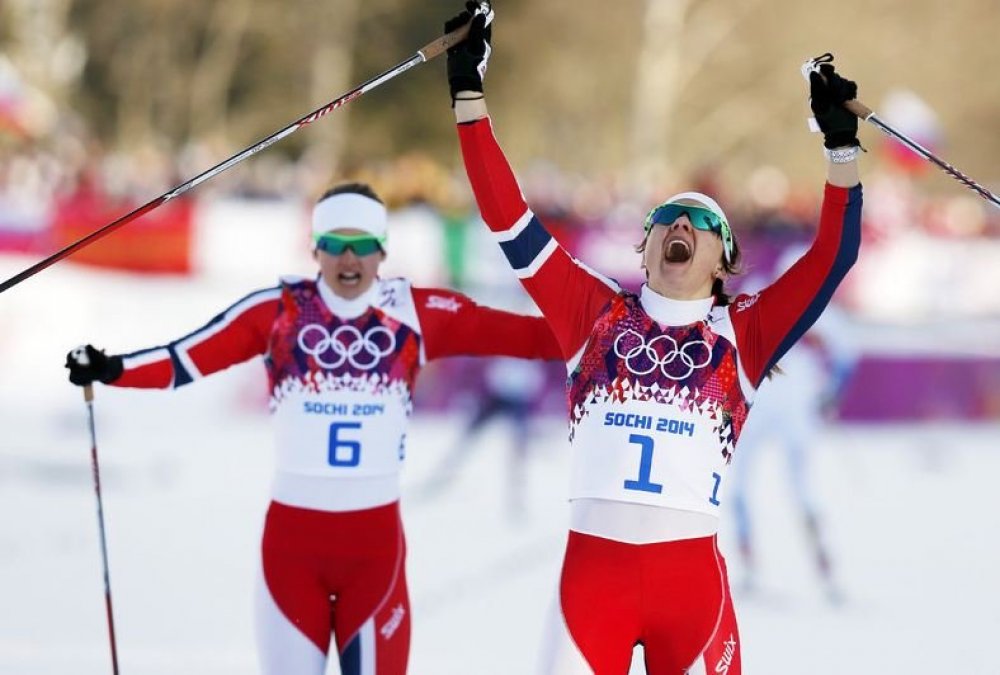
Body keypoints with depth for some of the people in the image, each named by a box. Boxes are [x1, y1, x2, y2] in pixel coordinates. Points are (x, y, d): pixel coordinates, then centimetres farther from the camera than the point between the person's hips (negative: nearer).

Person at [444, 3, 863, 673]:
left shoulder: (743, 334, 10)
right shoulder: (596, 313, 12)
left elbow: (833, 257, 4)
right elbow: (510, 219, 9)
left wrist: (842, 142, -5)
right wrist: (469, 92, 6)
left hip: (692, 573, 0)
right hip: (592, 565, 0)